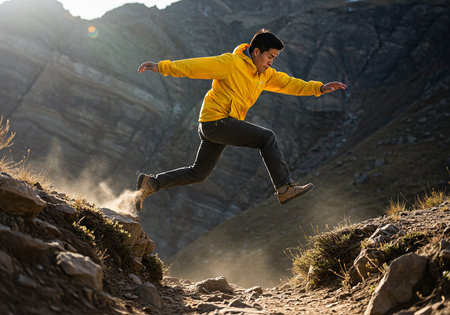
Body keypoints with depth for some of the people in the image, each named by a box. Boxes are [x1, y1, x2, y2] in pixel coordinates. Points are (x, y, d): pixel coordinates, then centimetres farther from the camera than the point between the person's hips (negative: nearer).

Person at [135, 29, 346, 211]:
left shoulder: (265, 74, 14)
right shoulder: (231, 63, -12)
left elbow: (288, 83, 14)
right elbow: (196, 66, -14)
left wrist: (319, 88, 4)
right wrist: (161, 67, -18)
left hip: (215, 127, 9)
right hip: (216, 119, -9)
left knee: (198, 174, 13)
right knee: (267, 138, -10)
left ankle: (151, 183, 17)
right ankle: (285, 188, -7)